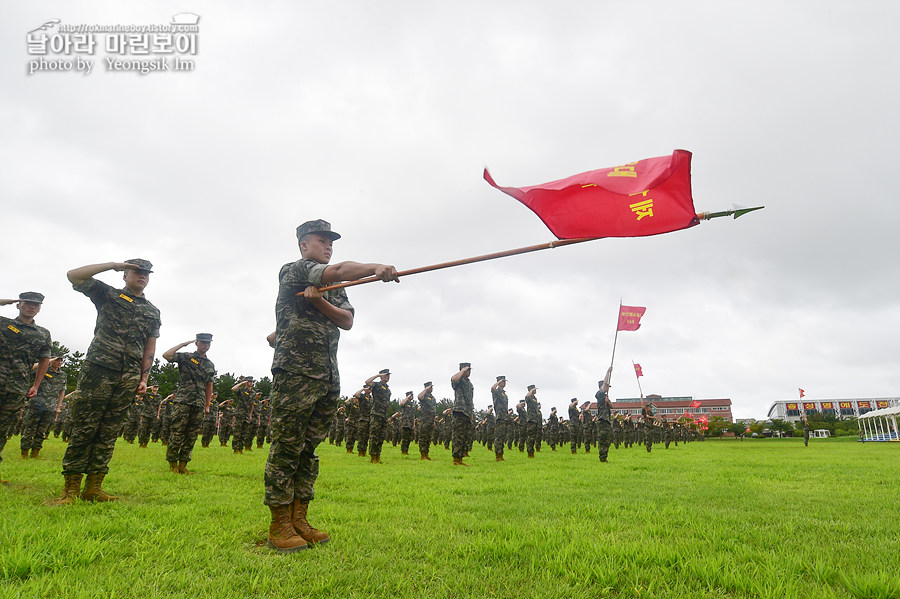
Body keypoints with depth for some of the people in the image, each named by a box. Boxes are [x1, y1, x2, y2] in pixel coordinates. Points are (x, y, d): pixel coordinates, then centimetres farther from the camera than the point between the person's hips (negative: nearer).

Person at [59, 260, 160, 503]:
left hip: (129, 378, 3)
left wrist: (144, 379, 8)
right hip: (99, 368, -3)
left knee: (109, 432, 4)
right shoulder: (108, 295, 10)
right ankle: (71, 488, 0)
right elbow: (73, 275, -4)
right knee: (84, 428, -5)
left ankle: (93, 487, 9)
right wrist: (113, 264, -1)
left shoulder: (153, 311, 18)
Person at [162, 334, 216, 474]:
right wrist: (183, 344, -7)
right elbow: (166, 355, -14)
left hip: (199, 405, 5)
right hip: (182, 401, -5)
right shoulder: (186, 357, 3)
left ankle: (183, 465, 13)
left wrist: (207, 406, 14)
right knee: (177, 434, -5)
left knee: (192, 436, 6)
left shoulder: (210, 365, 16)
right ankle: (172, 463, 6)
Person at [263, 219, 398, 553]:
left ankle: (299, 520, 16)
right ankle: (279, 527, 4)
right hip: (295, 373, -7)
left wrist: (318, 301, -8)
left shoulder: (333, 288, 24)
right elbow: (339, 270, -17)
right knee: (286, 447, -4)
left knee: (308, 449, 9)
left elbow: (347, 320, 6)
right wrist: (377, 268, -26)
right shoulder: (293, 270, 2)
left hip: (328, 379, 7)